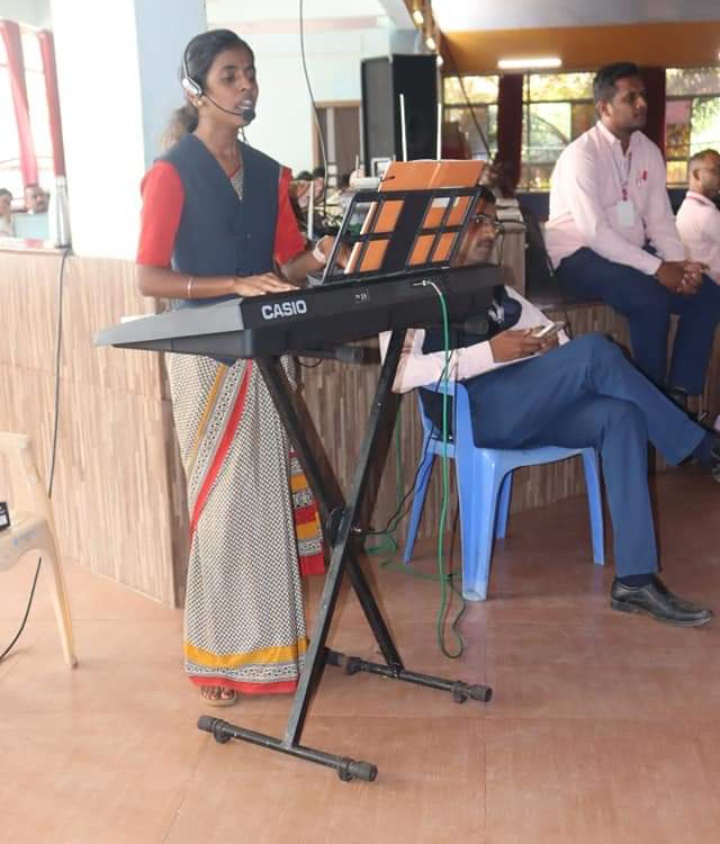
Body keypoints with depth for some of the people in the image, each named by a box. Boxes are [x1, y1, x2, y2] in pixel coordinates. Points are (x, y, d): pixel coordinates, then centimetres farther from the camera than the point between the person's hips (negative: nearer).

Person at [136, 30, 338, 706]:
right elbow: (149, 277, -13)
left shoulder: (268, 173, 13)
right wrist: (235, 284, -24)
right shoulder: (172, 173, -7)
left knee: (274, 498, 9)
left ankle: (271, 641, 24)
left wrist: (320, 258, -7)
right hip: (208, 356, -6)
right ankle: (218, 657, 13)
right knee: (224, 504, -2)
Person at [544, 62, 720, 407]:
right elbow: (594, 232, -24)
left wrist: (680, 263, -14)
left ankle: (678, 395, -8)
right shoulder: (581, 155, -16)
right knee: (651, 299, -32)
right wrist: (657, 268, -27)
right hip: (582, 257, -7)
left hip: (631, 253, 7)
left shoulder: (649, 151, 7)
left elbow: (660, 220, 6)